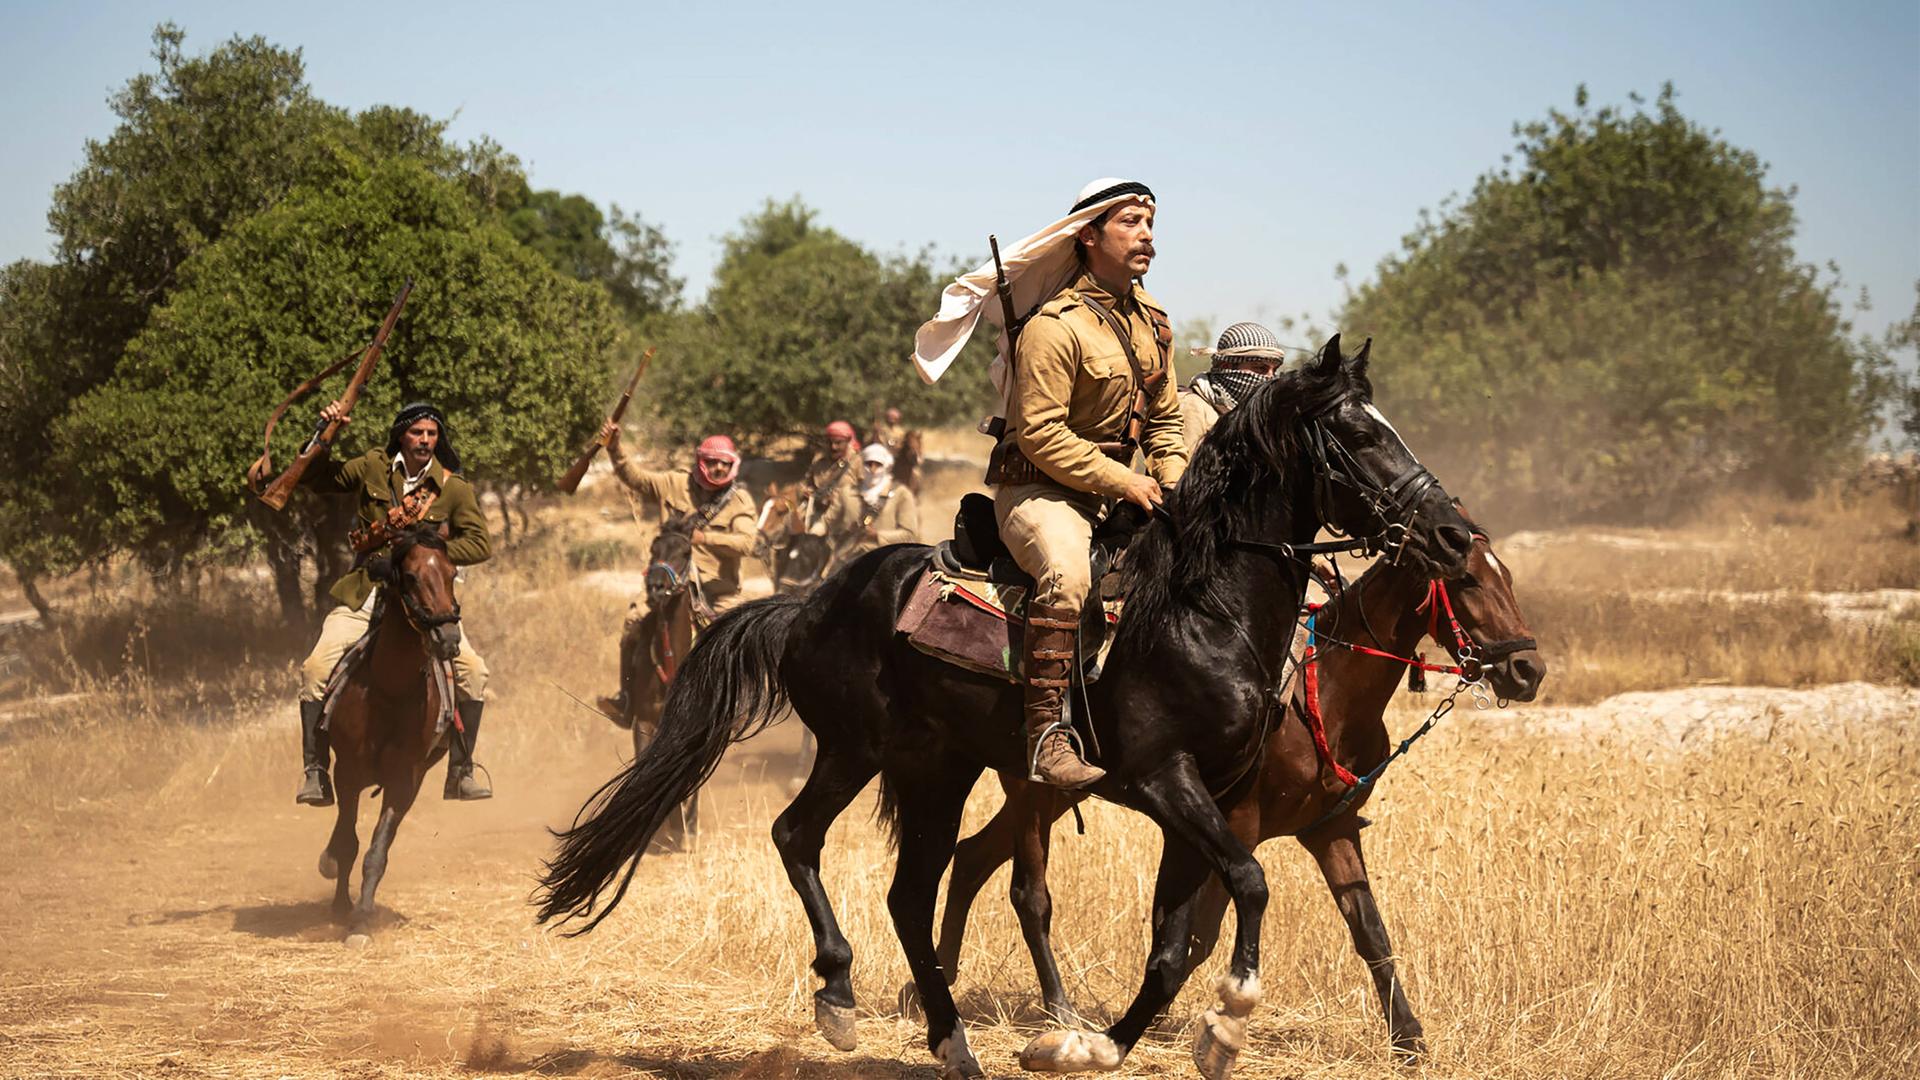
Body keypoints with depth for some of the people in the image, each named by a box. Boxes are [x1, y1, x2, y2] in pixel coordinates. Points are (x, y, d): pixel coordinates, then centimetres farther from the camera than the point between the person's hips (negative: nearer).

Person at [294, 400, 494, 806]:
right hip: (366, 594, 0)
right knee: (315, 669, -19)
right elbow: (313, 478, 14)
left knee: (473, 669, -18)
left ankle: (461, 772, -4)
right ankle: (316, 772, -9)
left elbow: (480, 543, -3)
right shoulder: (373, 469, 5)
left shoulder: (453, 488, 1)